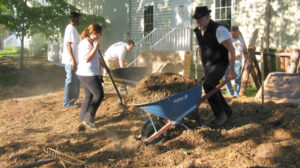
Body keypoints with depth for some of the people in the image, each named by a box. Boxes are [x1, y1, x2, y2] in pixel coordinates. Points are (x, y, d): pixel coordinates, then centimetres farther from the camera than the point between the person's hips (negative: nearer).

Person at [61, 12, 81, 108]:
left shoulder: (72, 28, 17)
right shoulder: (71, 28, -13)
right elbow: (68, 45, -20)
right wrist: (73, 60, -23)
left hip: (73, 60, 10)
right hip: (70, 61, -10)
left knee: (75, 81, 15)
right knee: (70, 81, -4)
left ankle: (71, 100, 23)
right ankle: (67, 103, 3)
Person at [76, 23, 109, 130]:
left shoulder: (92, 42, 16)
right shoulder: (85, 43, -17)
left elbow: (96, 58, 26)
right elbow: (87, 59, -25)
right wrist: (95, 48, -22)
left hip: (90, 74, 10)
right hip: (87, 74, -10)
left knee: (89, 95, 17)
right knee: (99, 95, -8)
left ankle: (83, 117, 28)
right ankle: (88, 118, -6)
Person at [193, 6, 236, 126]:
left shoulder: (219, 30, -22)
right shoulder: (198, 31, 1)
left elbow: (231, 49, -22)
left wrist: (232, 70, -23)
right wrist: (204, 68, 20)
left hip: (220, 64, -8)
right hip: (208, 65, 8)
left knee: (208, 85, -26)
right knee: (212, 90, 11)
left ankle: (220, 114, -11)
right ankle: (227, 112, 31)